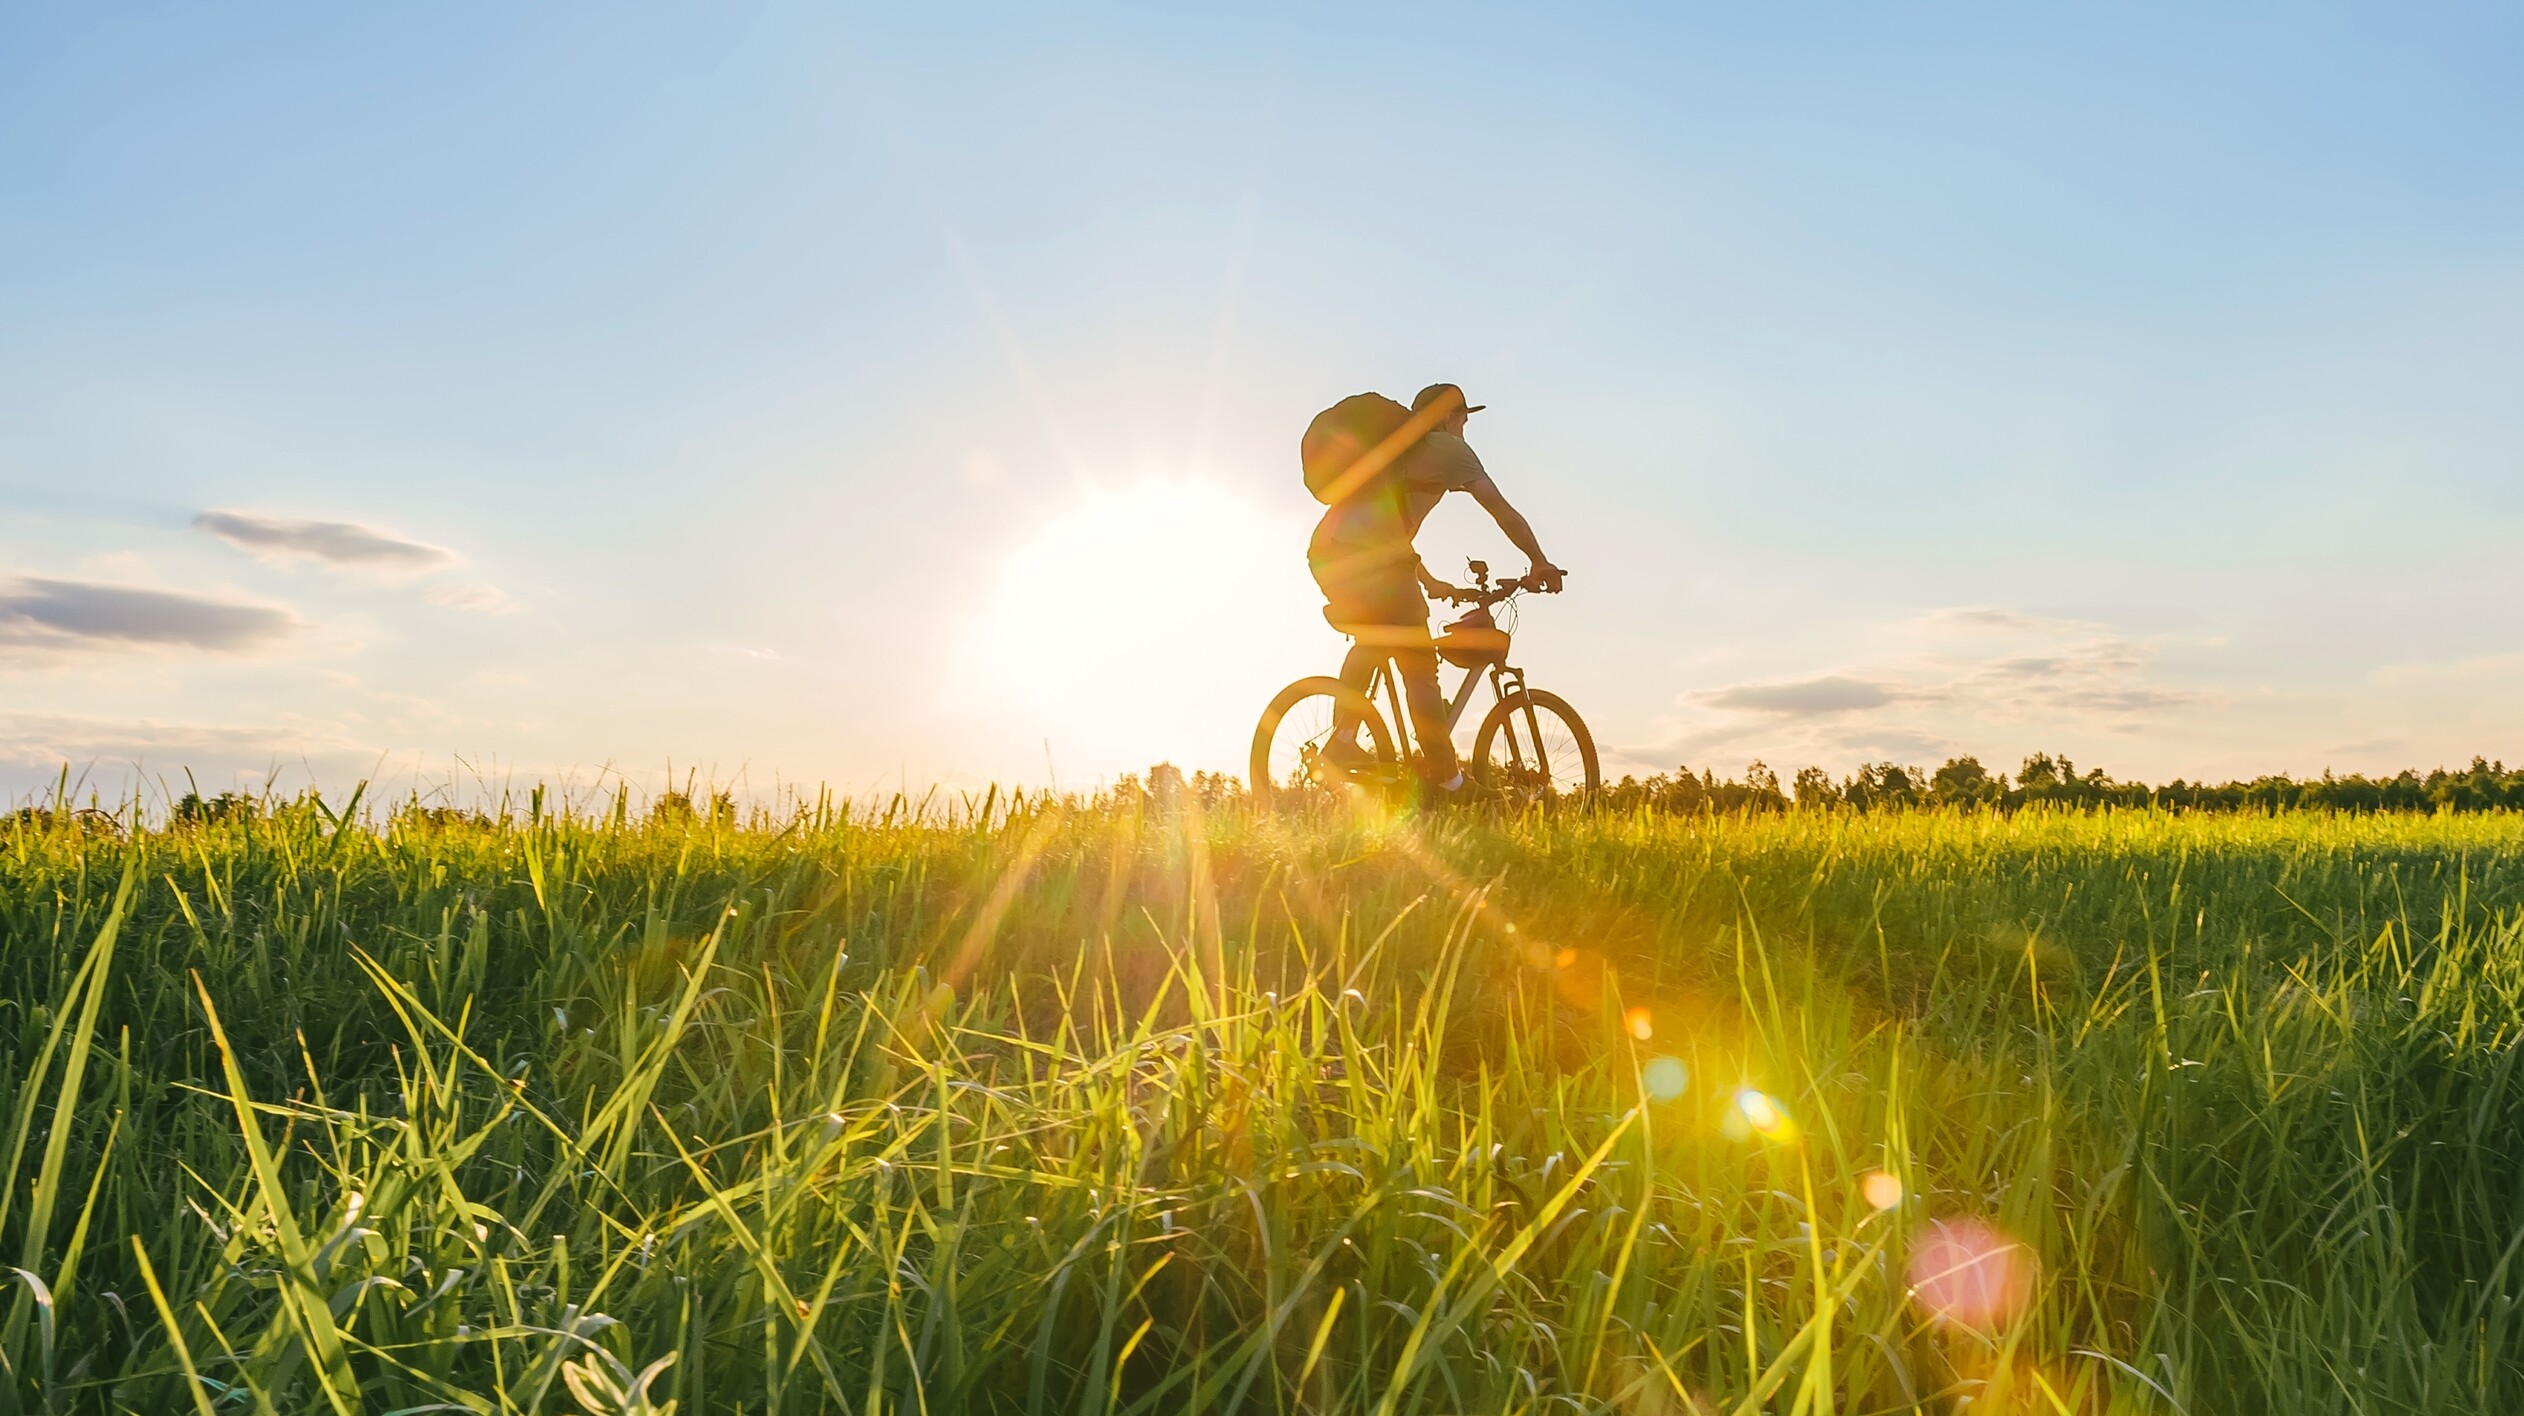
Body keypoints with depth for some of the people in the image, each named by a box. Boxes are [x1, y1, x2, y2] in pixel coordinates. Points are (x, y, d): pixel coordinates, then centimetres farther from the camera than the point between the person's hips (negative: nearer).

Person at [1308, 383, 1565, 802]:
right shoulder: (1446, 447, 12)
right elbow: (1504, 513, 12)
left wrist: (1430, 583, 49)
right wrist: (1540, 563, 23)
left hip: (1325, 553, 8)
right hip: (1371, 559, -8)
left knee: (1371, 642, 31)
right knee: (1419, 669, 0)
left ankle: (1342, 738, 18)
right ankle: (1447, 783, 3)